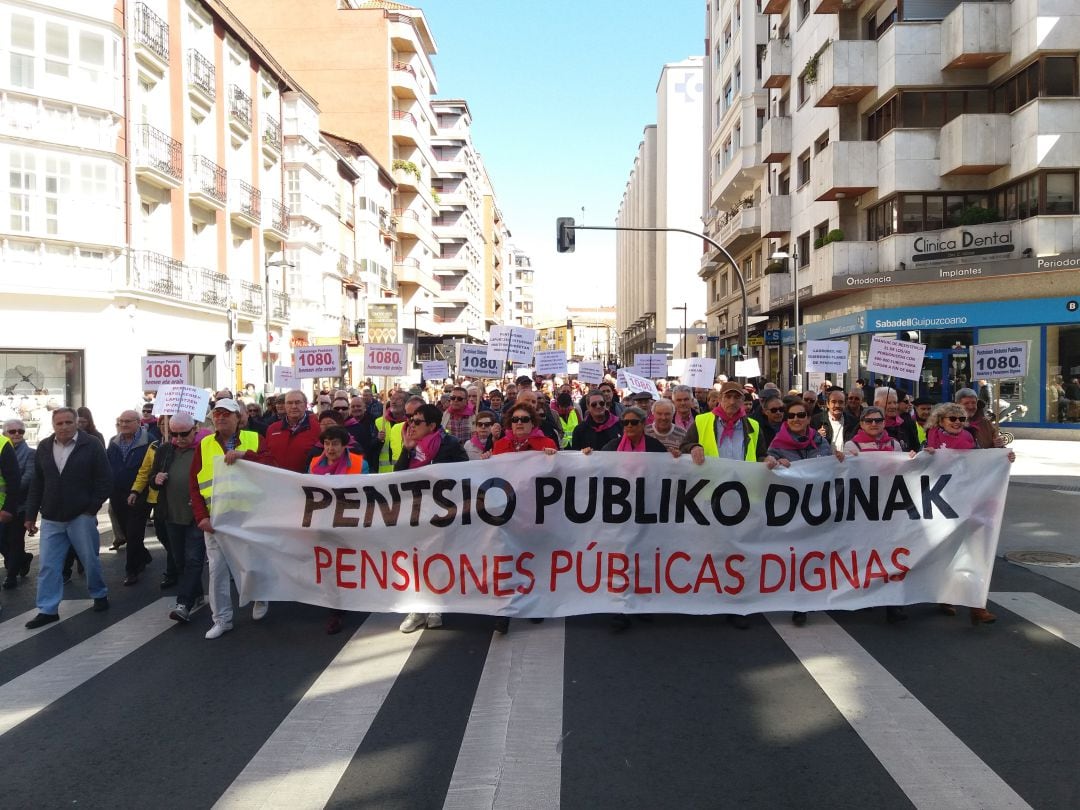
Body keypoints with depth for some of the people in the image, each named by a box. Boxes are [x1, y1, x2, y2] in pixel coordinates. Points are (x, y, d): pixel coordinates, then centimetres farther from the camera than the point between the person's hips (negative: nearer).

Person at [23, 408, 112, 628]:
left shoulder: (91, 445, -7)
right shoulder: (44, 448, 6)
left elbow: (105, 480, -7)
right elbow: (36, 484, 11)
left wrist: (92, 508, -10)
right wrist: (31, 515, 9)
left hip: (81, 516, -3)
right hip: (51, 518, 3)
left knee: (90, 560, 10)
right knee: (48, 565, 4)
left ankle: (100, 595, 29)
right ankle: (48, 609, 13)